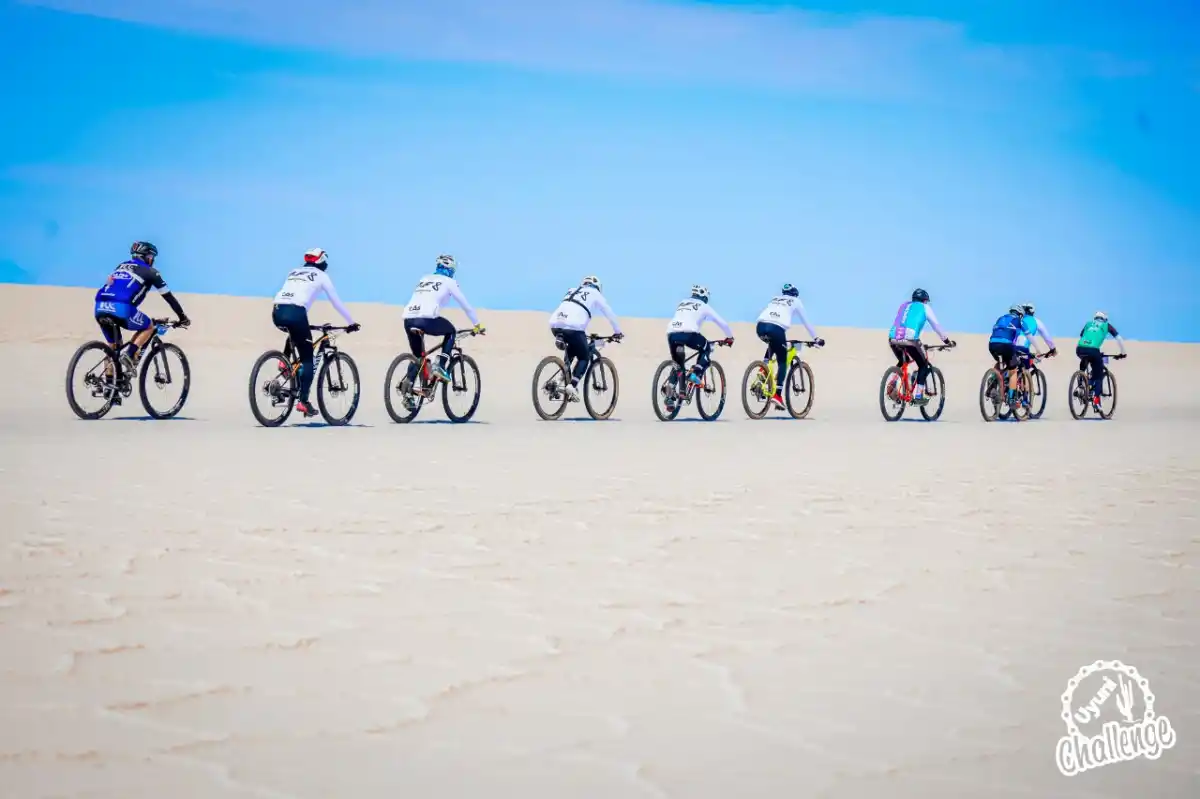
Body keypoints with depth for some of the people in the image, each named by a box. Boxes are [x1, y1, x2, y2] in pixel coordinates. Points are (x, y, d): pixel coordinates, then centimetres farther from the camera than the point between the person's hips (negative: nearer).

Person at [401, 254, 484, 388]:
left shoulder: (424, 279, 31)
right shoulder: (449, 282, 16)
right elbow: (465, 305, 21)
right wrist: (477, 325, 32)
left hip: (408, 320, 5)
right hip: (426, 320, -5)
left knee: (418, 356, 24)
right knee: (450, 331, 25)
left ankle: (408, 383, 4)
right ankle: (441, 366, 10)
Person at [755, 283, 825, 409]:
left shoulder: (774, 299, 34)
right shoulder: (796, 301, 24)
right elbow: (806, 322, 27)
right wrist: (816, 339, 38)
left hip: (760, 326, 4)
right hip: (776, 329, -4)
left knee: (772, 346, 36)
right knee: (782, 363, 10)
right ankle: (777, 395, -3)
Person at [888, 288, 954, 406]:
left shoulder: (903, 305, 30)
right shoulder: (925, 307, 18)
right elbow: (936, 326, 21)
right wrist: (947, 341, 34)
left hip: (893, 338, 5)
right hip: (909, 339, -5)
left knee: (902, 363, 32)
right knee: (923, 365, 15)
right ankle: (918, 396, 6)